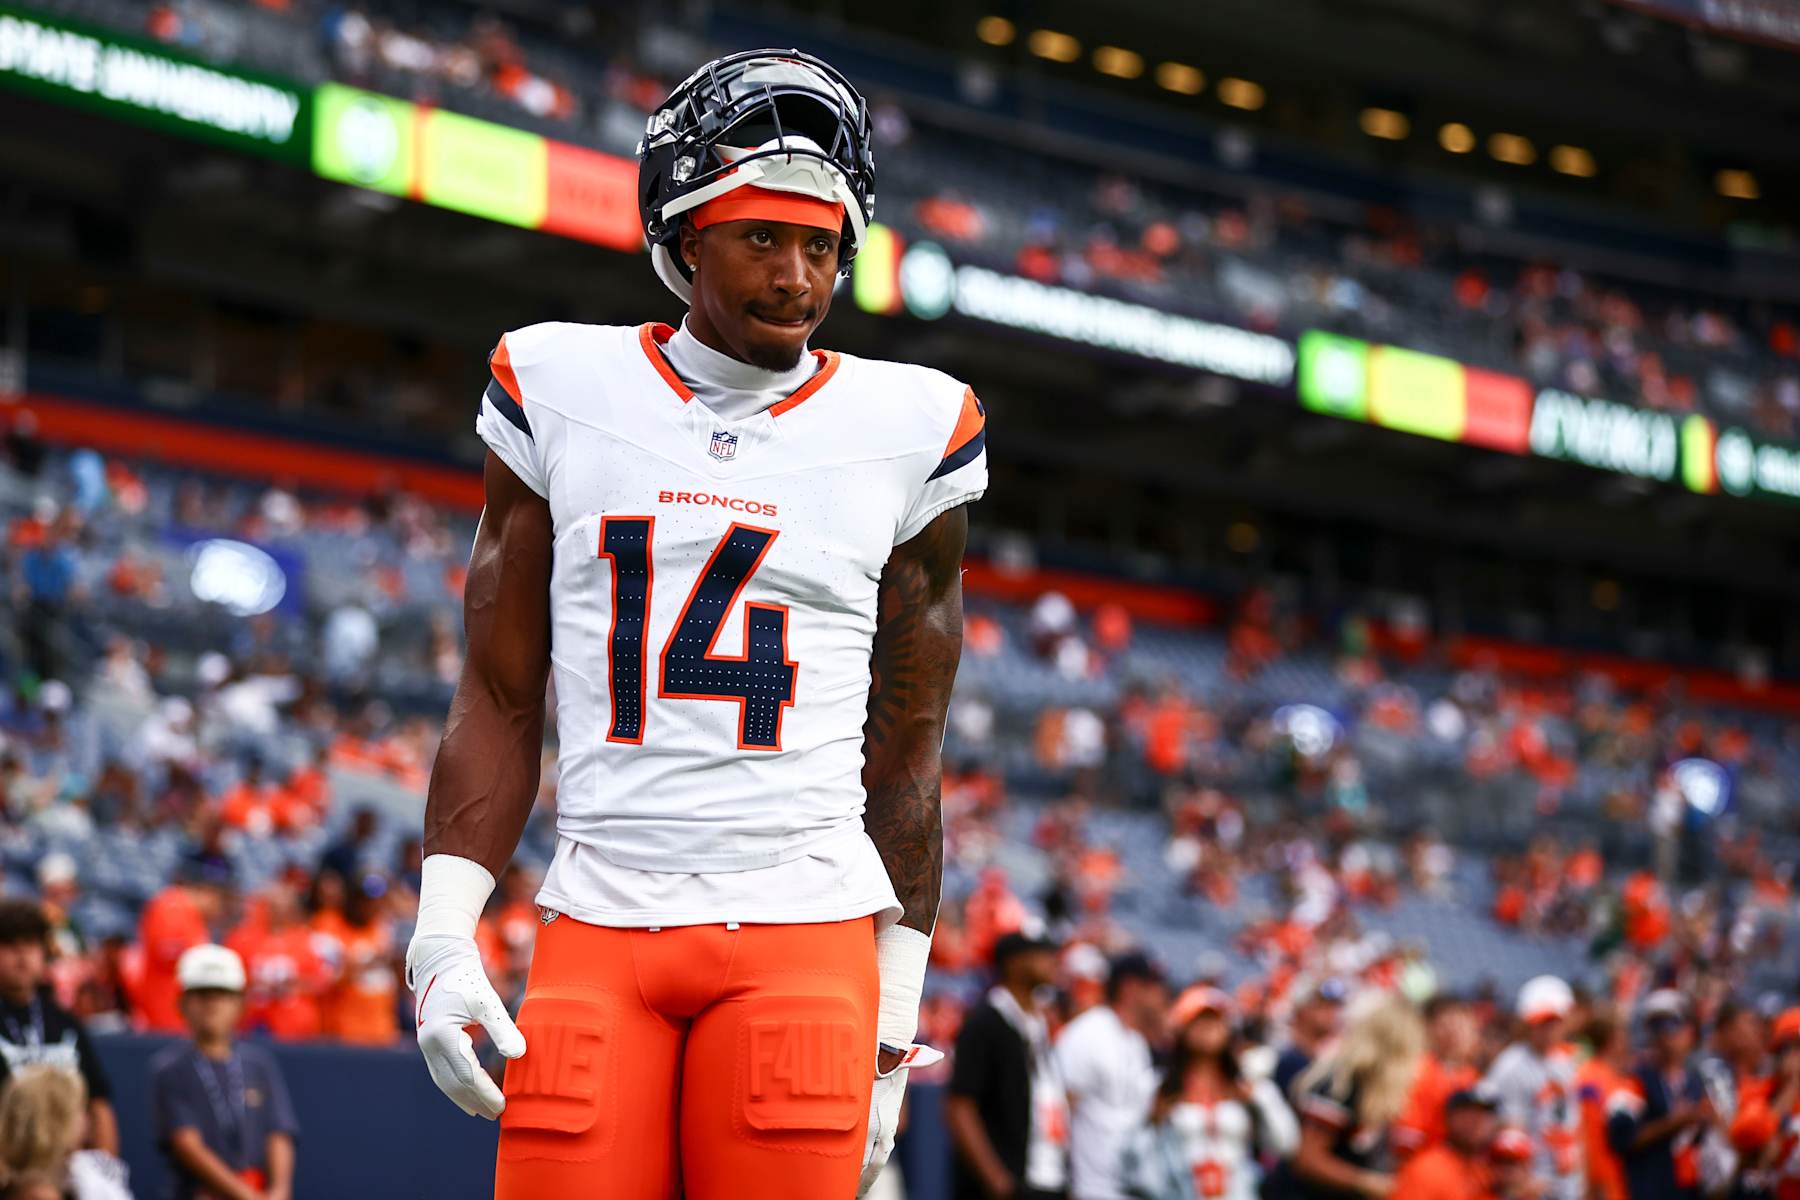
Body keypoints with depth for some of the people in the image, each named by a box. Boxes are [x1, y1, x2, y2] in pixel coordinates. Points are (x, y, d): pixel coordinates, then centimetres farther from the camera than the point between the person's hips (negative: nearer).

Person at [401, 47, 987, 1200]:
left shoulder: (905, 432, 6)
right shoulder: (562, 392, 7)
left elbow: (906, 748, 9)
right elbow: (501, 701, 10)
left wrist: (898, 1011, 7)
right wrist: (443, 932, 0)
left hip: (805, 930, 0)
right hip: (598, 921, 1)